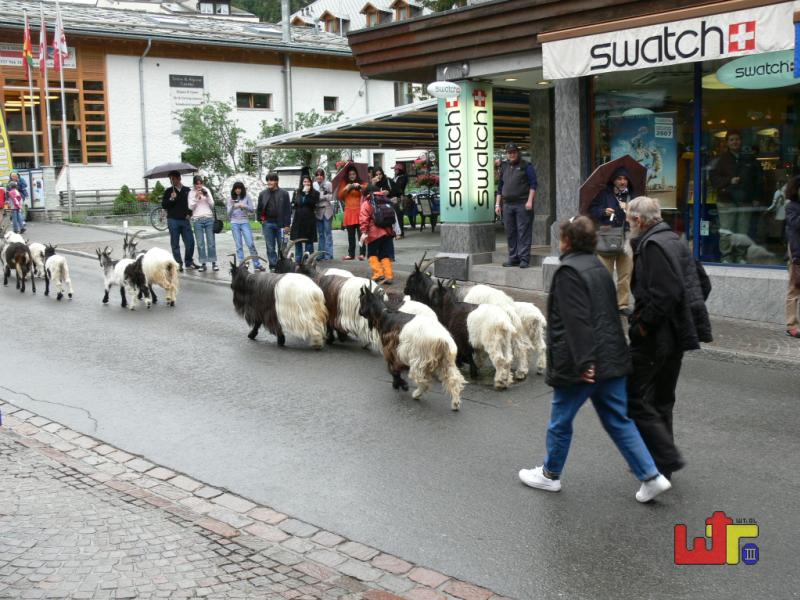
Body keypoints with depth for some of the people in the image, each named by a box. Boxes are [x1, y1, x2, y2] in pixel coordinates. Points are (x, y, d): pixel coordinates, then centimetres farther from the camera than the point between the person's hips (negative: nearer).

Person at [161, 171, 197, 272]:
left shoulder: (187, 190, 8)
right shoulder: (168, 191, 5)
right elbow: (163, 205, 1)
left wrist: (189, 213, 4)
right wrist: (171, 199, -15)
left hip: (185, 220, 1)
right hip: (173, 220, -1)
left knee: (190, 242, 0)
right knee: (175, 244, 0)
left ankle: (189, 262, 14)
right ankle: (178, 263, 5)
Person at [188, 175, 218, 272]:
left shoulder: (207, 190, 9)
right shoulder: (191, 192, 6)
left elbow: (212, 205, 6)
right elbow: (190, 207, 0)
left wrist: (206, 195, -8)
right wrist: (196, 197, -10)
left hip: (209, 218, 1)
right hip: (197, 219, -1)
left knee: (211, 242, -1)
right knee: (200, 243, -2)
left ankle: (213, 263, 2)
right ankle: (203, 264, 1)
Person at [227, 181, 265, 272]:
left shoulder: (247, 197, 4)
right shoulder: (231, 199, 7)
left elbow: (251, 209, 1)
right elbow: (229, 213, 3)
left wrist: (244, 206, -18)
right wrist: (232, 206, -16)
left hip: (245, 222, -1)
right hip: (234, 223, 1)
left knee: (251, 244, -7)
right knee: (238, 246, 1)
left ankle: (257, 264, 0)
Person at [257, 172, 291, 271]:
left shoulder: (284, 194, 0)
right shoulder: (263, 194, 9)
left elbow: (288, 210, -2)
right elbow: (259, 209, 17)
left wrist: (287, 225, -6)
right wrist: (261, 219, 5)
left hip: (280, 224, -2)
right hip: (267, 224, 2)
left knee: (281, 247, 3)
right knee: (270, 247, 4)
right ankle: (273, 266, 10)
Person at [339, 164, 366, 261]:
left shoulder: (361, 183, 3)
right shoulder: (344, 184, 13)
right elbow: (340, 196, 4)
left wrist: (360, 186, -29)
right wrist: (345, 189, -11)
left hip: (359, 211, -3)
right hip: (349, 212, 4)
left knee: (361, 233, -9)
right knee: (351, 235, 6)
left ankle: (362, 253, -9)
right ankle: (351, 254, 10)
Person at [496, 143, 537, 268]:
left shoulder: (526, 166, 2)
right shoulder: (504, 167, 18)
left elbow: (533, 184, -4)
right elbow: (500, 187, 21)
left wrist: (530, 201, -14)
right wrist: (497, 204, 15)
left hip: (522, 205, -6)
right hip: (507, 205, 6)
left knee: (523, 232, -7)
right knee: (510, 233, 7)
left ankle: (524, 259, -7)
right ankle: (513, 258, 14)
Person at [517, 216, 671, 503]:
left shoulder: (568, 271, -15)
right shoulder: (599, 268, 13)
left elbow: (577, 322, -24)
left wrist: (583, 362, -25)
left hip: (584, 364, -8)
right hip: (612, 359, 8)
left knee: (560, 422, 10)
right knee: (618, 421, 13)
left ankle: (550, 474, 25)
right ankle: (651, 477, 9)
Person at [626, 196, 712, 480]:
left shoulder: (652, 246, -16)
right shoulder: (676, 241, 15)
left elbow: (665, 294, -26)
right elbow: (701, 284, 19)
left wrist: (643, 323, -17)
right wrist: (690, 316, 18)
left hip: (655, 338, -10)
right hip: (677, 336, 10)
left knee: (634, 398, -6)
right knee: (661, 400, 19)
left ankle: (666, 457, -8)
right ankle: (661, 459, 27)